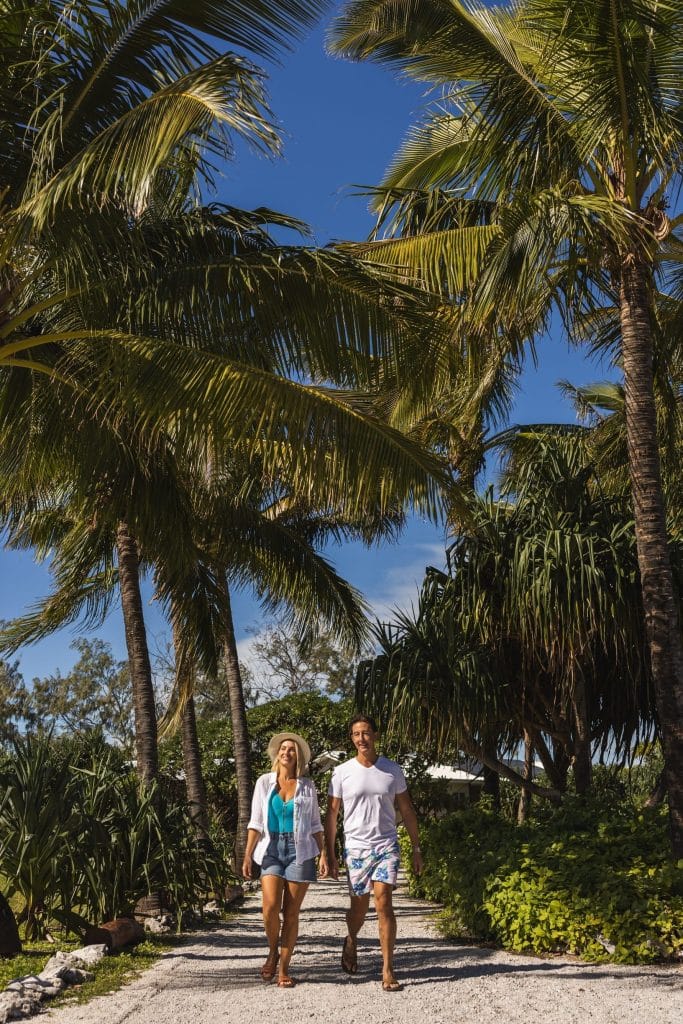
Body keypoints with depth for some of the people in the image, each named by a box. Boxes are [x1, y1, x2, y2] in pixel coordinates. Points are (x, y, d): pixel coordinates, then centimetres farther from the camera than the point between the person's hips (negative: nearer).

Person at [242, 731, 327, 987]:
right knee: (270, 907, -15)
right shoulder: (265, 782, 6)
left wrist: (323, 854, 1)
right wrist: (248, 855, -2)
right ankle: (272, 952, 13)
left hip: (300, 851, 0)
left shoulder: (306, 786, 6)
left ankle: (284, 968, 12)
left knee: (291, 913, 0)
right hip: (271, 849, 0)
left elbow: (315, 824, 10)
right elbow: (256, 822, 5)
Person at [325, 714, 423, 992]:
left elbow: (406, 811, 9)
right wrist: (330, 855, 0)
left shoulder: (392, 770, 3)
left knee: (383, 902, -13)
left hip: (386, 845, 0)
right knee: (359, 907, 8)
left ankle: (388, 971, -6)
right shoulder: (342, 772, 0)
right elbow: (331, 815, 3)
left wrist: (416, 849, 7)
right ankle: (351, 943, 41)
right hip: (356, 847, 0)